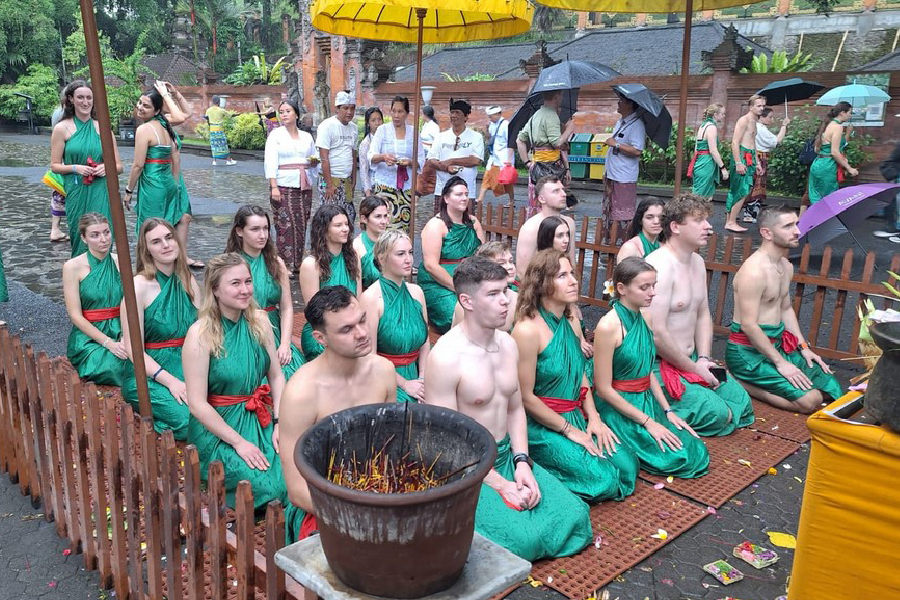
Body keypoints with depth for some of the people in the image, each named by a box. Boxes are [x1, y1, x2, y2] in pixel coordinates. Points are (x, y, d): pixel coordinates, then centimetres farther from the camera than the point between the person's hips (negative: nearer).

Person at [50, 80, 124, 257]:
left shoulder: (101, 128, 8)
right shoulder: (62, 129, 3)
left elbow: (118, 166, 11)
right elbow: (55, 166, 4)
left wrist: (106, 168, -10)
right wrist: (75, 168, -13)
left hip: (101, 193, 1)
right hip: (77, 193, -1)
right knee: (80, 238, 3)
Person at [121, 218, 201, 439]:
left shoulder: (188, 281, 7)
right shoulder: (139, 286, -10)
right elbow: (133, 348, -12)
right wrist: (170, 381, -20)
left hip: (187, 369, 5)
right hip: (148, 375, -5)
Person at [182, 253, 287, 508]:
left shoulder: (259, 321, 1)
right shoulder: (201, 334, -15)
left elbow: (277, 376, 6)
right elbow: (197, 403, -15)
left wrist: (279, 423, -6)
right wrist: (238, 442, -16)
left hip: (261, 419, 5)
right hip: (216, 427, -4)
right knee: (267, 486, -21)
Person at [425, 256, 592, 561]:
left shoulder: (508, 344, 4)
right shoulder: (445, 356, -21)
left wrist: (522, 461, -3)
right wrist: (500, 485, -18)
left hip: (508, 457, 7)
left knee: (574, 516, -2)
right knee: (523, 538, -21)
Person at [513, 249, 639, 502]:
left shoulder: (572, 323, 5)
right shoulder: (528, 330, -21)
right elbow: (526, 398, -18)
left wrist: (594, 418, 0)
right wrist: (568, 430, -12)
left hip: (577, 417, 8)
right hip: (541, 425, -8)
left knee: (627, 466, 0)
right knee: (602, 480, -15)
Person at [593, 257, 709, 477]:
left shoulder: (645, 317, 3)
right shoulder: (608, 326, -21)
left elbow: (647, 371, 12)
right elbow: (604, 389, -19)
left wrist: (668, 410, 3)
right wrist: (648, 422, -16)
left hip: (647, 401, 8)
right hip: (619, 408, -8)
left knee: (697, 453, 0)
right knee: (678, 458, -14)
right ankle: (622, 450, 6)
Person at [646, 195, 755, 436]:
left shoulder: (697, 262, 9)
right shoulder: (660, 266, -24)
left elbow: (703, 315, 15)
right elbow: (656, 334, -28)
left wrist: (704, 359, 0)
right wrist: (694, 369, -16)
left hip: (691, 359, 10)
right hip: (660, 365, -10)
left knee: (741, 402, 10)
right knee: (717, 414, -17)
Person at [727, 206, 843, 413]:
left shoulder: (786, 266, 10)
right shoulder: (754, 271, -22)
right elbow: (748, 325, -24)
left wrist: (803, 347, 10)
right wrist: (779, 362, -19)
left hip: (778, 343, 10)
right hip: (749, 350, -10)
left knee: (830, 388, 7)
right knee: (809, 400, -16)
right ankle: (739, 383, -5)